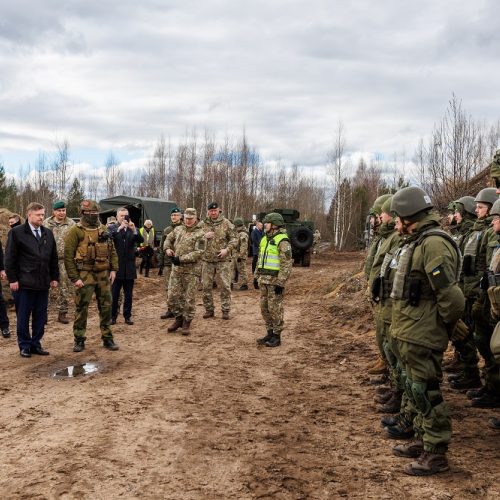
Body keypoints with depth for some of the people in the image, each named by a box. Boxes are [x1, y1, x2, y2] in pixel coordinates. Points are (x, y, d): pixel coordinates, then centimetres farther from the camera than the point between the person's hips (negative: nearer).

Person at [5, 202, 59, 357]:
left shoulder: (48, 233, 11)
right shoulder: (17, 232, -4)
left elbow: (53, 257, 15)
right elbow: (10, 258, -5)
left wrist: (54, 277, 10)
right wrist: (12, 279, -9)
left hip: (43, 282, 5)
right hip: (24, 282, -4)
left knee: (40, 317, 9)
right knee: (23, 316, 5)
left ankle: (36, 344, 19)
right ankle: (24, 346, 16)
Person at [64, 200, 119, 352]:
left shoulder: (103, 229, 11)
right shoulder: (76, 231, -7)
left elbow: (112, 250, 15)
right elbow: (68, 256, -9)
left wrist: (113, 269, 5)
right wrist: (74, 278, -13)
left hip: (103, 275, 5)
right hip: (85, 275, -5)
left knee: (106, 307, 9)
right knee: (82, 308, 2)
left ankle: (107, 338, 20)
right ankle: (79, 340, 14)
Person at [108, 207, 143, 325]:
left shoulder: (133, 229, 8)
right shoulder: (112, 228, 1)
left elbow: (141, 240, -8)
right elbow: (108, 238, -19)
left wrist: (134, 229, -24)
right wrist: (119, 228, -28)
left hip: (129, 267, 2)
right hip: (116, 266, -2)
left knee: (128, 294, 9)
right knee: (114, 294, 4)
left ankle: (127, 316, 17)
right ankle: (112, 316, 13)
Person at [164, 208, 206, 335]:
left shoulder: (200, 234, -9)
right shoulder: (178, 229, 9)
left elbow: (198, 252, -17)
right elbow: (168, 239, 25)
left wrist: (181, 259, -21)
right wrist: (168, 248, 3)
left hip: (191, 270, -5)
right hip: (176, 268, 5)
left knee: (189, 298, 2)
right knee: (173, 296, 8)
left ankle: (187, 322, 14)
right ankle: (179, 318, 25)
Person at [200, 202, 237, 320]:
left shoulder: (226, 223, -1)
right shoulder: (203, 224, 6)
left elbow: (234, 238, -1)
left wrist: (227, 249, -16)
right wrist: (204, 236, -11)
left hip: (223, 260, -3)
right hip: (207, 260, 3)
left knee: (225, 286, -2)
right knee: (206, 286, 7)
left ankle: (225, 310, 8)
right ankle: (209, 309, 20)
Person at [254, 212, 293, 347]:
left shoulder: (282, 241, -15)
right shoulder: (265, 239, 12)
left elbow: (287, 264, -18)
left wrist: (280, 284, -21)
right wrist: (258, 277, 16)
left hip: (276, 280, -8)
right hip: (265, 279, 8)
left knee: (275, 309, -3)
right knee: (265, 307, 11)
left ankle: (277, 337, 7)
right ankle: (270, 333, 21)